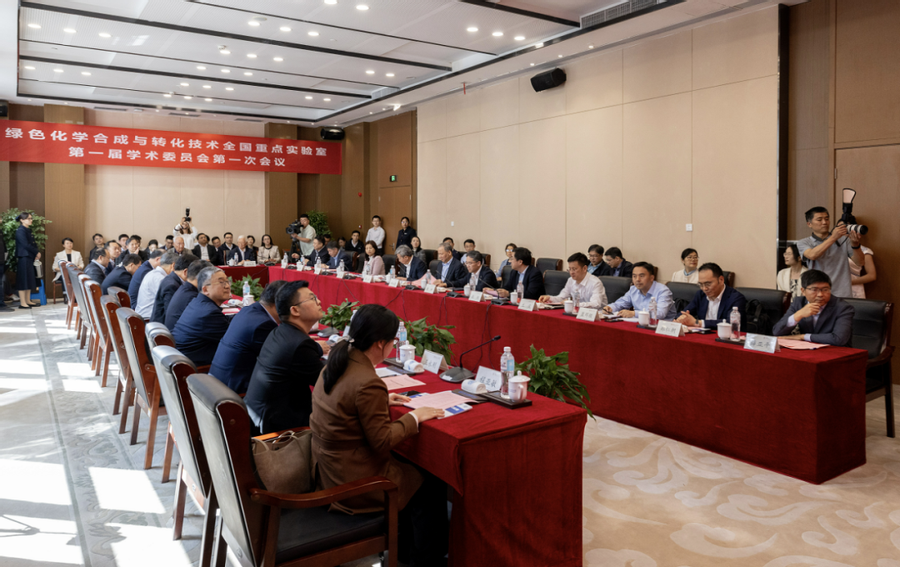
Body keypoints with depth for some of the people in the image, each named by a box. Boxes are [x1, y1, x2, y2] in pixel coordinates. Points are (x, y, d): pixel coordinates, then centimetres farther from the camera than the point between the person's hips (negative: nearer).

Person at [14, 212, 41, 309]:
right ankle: (22, 303, -2)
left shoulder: (29, 230, 15)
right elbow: (26, 245, -18)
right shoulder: (20, 230, -11)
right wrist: (37, 252, -9)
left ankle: (28, 301, 18)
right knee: (23, 280, -5)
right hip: (23, 258, -9)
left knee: (30, 280, 11)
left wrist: (36, 252, -2)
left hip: (30, 257, 9)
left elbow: (33, 243, 14)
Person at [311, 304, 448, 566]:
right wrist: (414, 417, -10)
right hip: (351, 482, -9)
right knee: (431, 485, 10)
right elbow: (382, 442, -21)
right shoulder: (368, 383, -29)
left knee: (412, 468, 24)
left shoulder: (336, 364, -2)